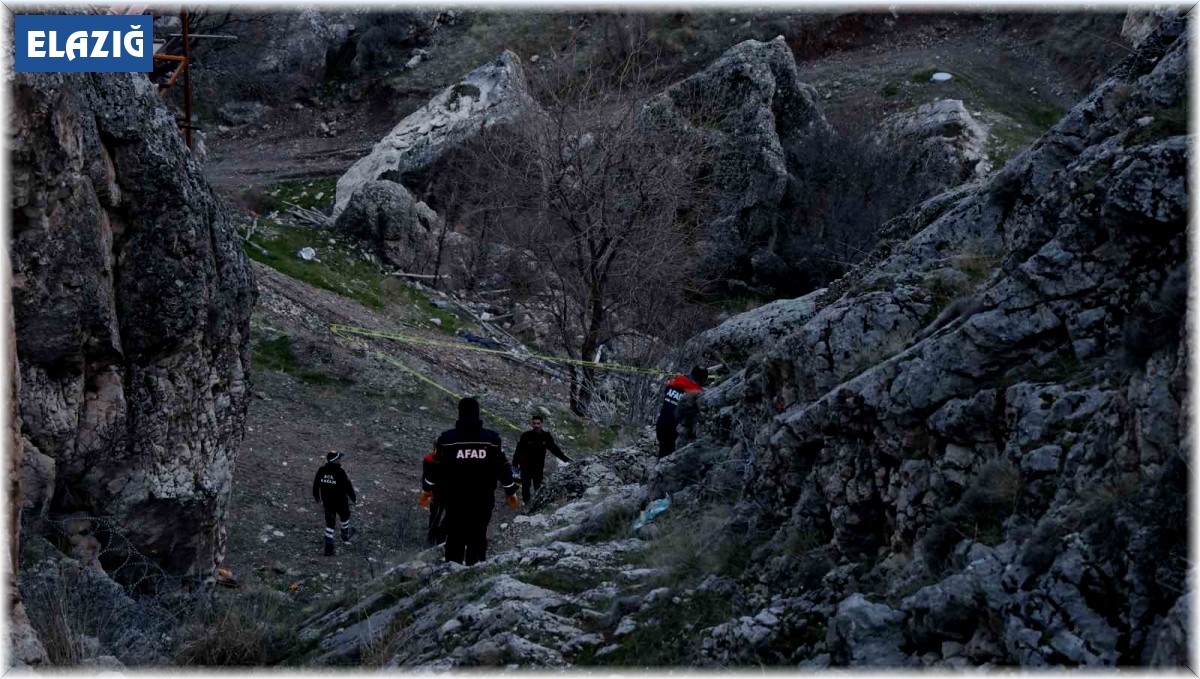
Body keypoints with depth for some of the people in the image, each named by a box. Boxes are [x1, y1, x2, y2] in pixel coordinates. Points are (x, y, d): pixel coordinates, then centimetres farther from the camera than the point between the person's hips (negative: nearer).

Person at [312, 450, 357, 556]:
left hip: (327, 502, 4)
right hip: (340, 502, -4)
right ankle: (345, 536, 49)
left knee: (329, 523, 12)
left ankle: (328, 547, 8)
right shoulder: (340, 473, -25)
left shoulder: (321, 470, -10)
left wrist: (317, 497, 19)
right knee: (345, 517, 26)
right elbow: (348, 487, -18)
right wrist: (354, 498, -1)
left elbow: (315, 485, 1)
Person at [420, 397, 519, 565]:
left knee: (455, 538, 7)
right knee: (478, 537, 7)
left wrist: (426, 490, 15)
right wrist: (511, 492, 13)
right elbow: (503, 468, 1)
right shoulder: (492, 439, -4)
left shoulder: (447, 439, -5)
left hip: (454, 498, 0)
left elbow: (436, 468, 1)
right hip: (484, 499, 0)